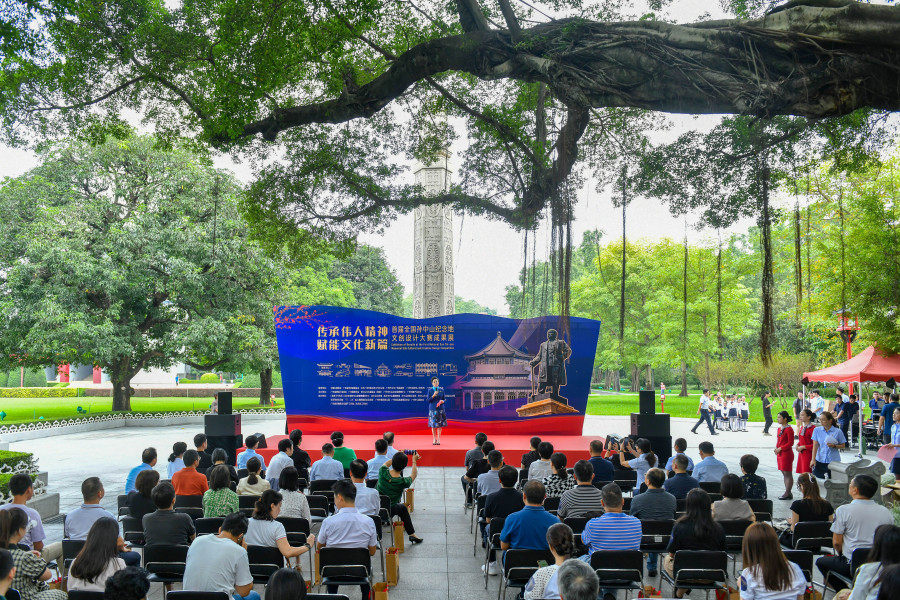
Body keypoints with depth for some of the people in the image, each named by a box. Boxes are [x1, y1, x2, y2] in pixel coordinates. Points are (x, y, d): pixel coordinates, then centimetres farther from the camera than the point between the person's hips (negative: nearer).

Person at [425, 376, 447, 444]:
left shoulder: (441, 390, 6)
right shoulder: (429, 390, 2)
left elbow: (444, 399, 10)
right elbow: (427, 400, -2)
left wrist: (443, 401, -12)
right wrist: (433, 396, -15)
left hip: (440, 408, 1)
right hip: (432, 409, -1)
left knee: (440, 424, -1)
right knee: (433, 424, 2)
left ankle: (438, 439, 7)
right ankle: (434, 439, 14)